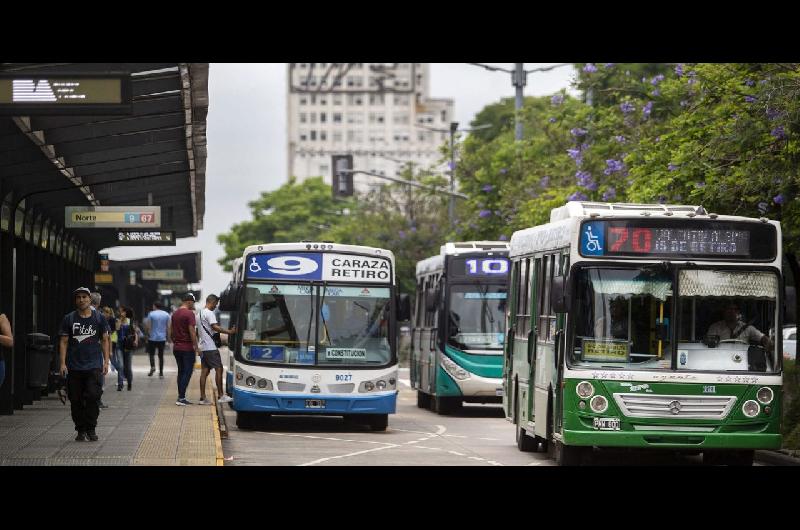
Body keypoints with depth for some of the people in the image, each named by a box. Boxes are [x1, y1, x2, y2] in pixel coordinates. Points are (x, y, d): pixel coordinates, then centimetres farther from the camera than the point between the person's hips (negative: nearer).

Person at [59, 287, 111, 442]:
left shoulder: (99, 318, 7)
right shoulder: (69, 319, 6)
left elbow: (105, 341, 11)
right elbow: (64, 342, 6)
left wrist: (106, 362, 2)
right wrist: (62, 363, -3)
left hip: (93, 365, -1)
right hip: (74, 367, 1)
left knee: (93, 396, -13)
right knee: (76, 400, 2)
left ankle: (91, 429, -2)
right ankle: (81, 430, 12)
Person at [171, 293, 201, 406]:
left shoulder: (175, 313, 11)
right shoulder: (189, 313, -14)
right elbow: (192, 331, -17)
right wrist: (196, 347, -13)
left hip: (176, 348, 8)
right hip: (187, 347, -8)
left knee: (181, 372, 13)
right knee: (187, 372, -4)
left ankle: (181, 397, 13)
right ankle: (181, 398, -10)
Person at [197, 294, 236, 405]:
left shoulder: (200, 312, 18)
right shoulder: (209, 313, -12)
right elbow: (215, 327, -23)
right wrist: (230, 332, -23)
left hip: (203, 347, 9)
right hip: (210, 347, -9)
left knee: (204, 371, 7)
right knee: (218, 369, -4)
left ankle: (202, 398, 5)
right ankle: (221, 396, -4)